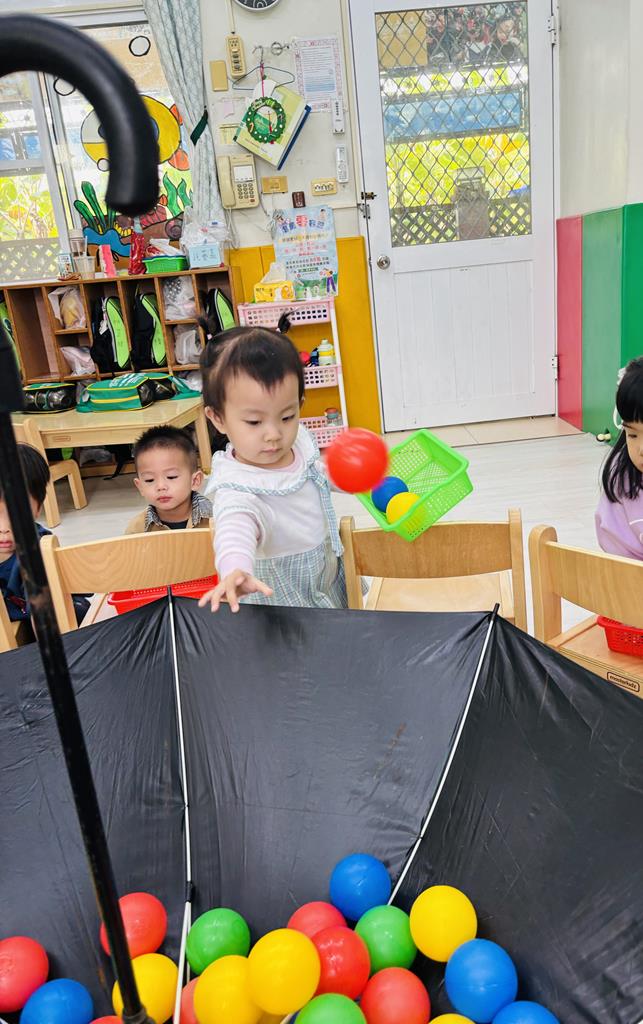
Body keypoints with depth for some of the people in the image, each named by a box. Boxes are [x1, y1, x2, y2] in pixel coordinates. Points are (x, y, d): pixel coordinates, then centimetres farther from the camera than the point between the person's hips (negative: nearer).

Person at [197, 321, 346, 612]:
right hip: (280, 591, -7)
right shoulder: (237, 489, -36)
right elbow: (236, 529, -59)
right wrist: (235, 572, -76)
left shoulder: (298, 441, -13)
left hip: (328, 567, 7)